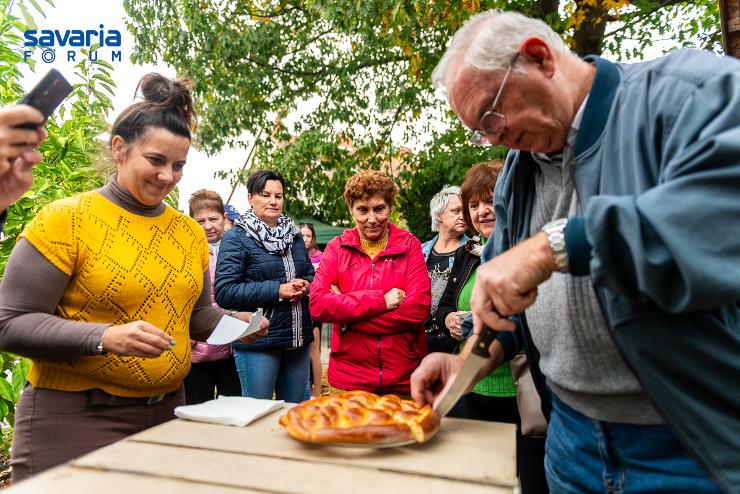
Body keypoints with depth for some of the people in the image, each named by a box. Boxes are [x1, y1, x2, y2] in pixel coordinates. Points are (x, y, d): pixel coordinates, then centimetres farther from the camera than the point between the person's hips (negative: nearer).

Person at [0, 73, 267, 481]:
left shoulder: (190, 232, 5)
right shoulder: (65, 220, -11)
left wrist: (234, 323, -5)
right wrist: (105, 337, -26)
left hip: (166, 412, 6)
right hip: (74, 418, -5)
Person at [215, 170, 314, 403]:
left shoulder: (294, 235, 13)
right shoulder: (236, 238, -6)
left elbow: (311, 275, 20)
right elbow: (224, 292, -15)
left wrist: (305, 286, -4)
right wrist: (277, 290, -19)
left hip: (298, 339, 6)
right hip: (257, 342, -5)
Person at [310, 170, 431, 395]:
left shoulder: (409, 245, -1)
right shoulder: (337, 247, 2)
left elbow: (419, 307, -13)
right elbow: (317, 304, -11)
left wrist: (347, 315, -14)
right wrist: (380, 300, -18)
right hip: (349, 378, 1)